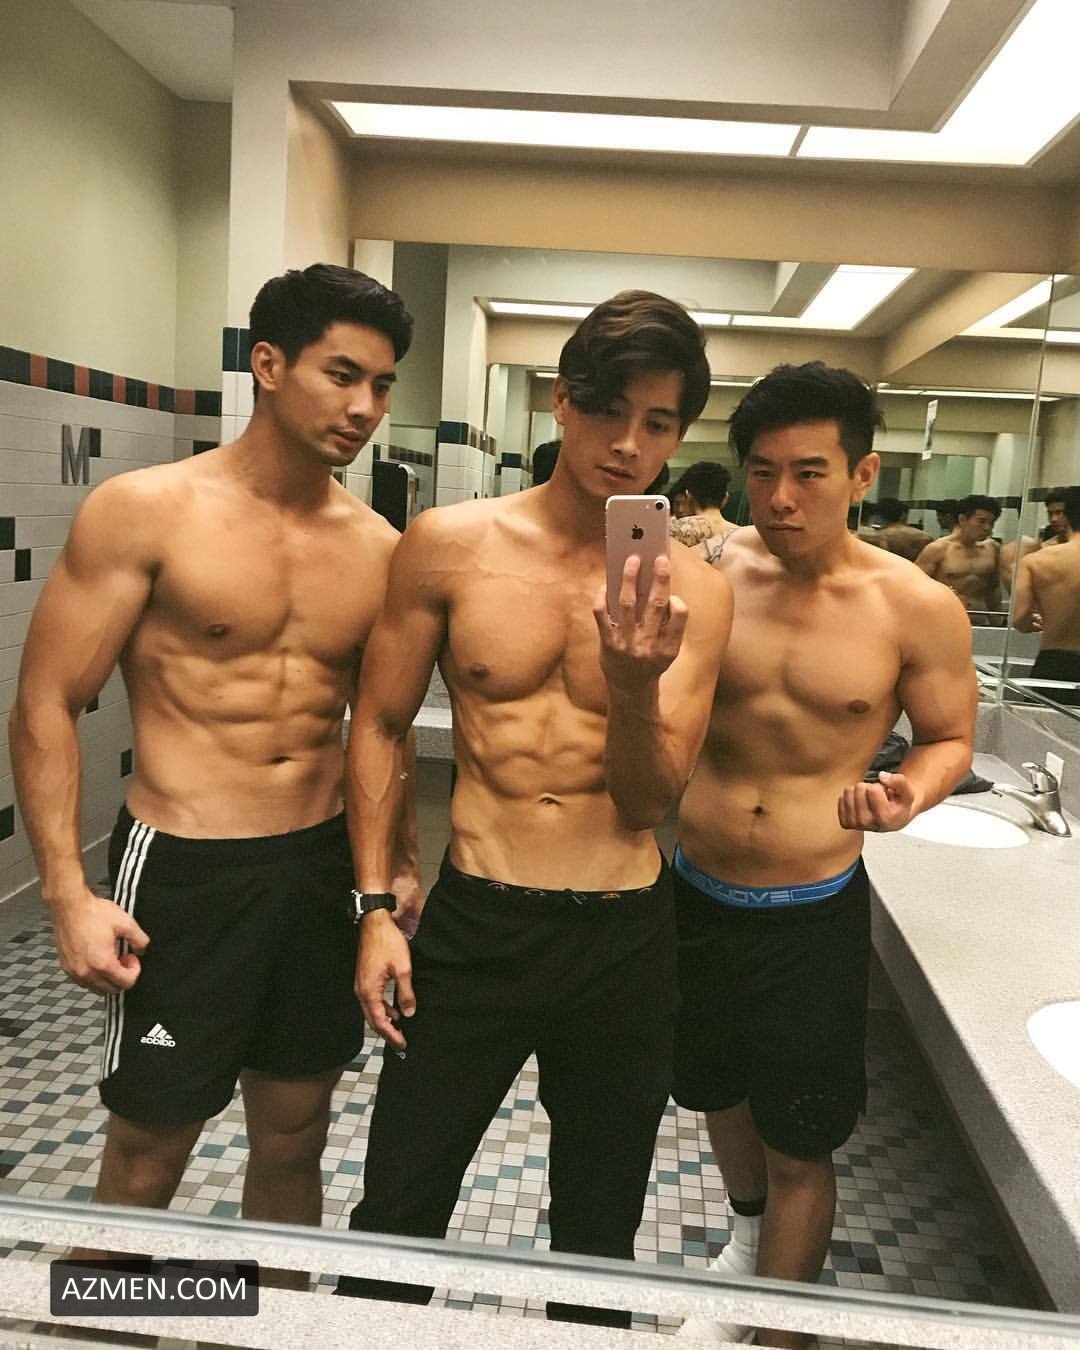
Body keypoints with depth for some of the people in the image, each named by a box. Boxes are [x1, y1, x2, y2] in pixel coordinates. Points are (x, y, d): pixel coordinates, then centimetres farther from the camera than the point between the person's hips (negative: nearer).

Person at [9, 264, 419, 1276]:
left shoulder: (378, 547, 4)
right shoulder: (145, 512, -9)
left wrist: (401, 860, 8)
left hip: (323, 869, 4)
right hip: (183, 875, -4)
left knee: (293, 1144, 18)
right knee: (144, 1162, 11)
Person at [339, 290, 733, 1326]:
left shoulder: (692, 592, -5)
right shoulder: (450, 545, -6)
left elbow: (651, 801, -6)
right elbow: (380, 727, 2)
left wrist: (635, 688, -25)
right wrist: (376, 906, -2)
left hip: (622, 941, 1)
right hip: (472, 926, 0)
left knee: (598, 1234, 21)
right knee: (394, 1218, 15)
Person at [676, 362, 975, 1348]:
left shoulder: (918, 609, -12)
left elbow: (949, 738, 1)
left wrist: (907, 794, -21)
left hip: (813, 915, -3)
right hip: (692, 896, 3)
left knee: (799, 1148, 10)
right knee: (717, 1090, 25)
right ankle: (749, 1228, 58)